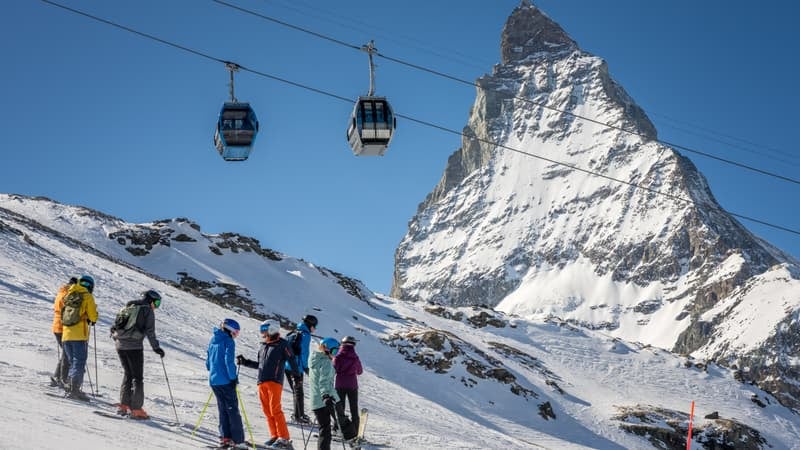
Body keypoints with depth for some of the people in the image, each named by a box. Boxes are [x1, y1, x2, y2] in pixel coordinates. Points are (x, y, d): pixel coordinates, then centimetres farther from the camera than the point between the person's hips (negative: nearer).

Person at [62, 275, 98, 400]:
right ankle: (74, 390, -13)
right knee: (79, 363, -5)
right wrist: (92, 320, 18)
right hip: (79, 335, -6)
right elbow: (93, 316, -3)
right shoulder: (87, 296, -1)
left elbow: (63, 314, 19)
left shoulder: (68, 295, 16)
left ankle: (71, 388, 11)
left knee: (73, 362, 16)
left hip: (66, 334, 6)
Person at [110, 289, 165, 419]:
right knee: (137, 377, 1)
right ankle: (136, 409, -3)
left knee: (128, 374, 19)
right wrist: (156, 348, -4)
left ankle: (123, 405, 15)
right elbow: (150, 332, -8)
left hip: (120, 345, 6)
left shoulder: (127, 307, 18)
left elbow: (115, 325, 18)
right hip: (134, 347, -6)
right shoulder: (147, 311, -1)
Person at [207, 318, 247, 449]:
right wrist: (233, 377, -12)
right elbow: (229, 360, -19)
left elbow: (208, 362, 18)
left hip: (213, 381, 7)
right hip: (226, 381, -7)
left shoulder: (213, 340, 14)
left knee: (223, 409, 15)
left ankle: (225, 438, 12)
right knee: (232, 410, -3)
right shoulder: (228, 341, -9)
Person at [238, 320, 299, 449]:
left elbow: (291, 359, -6)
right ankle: (274, 436, 9)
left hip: (275, 381, -7)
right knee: (267, 411, 3)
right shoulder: (263, 347, 20)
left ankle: (284, 438, -10)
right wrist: (245, 362, 23)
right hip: (262, 382, 7)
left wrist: (296, 373, -16)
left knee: (275, 410, -12)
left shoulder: (282, 344, 0)